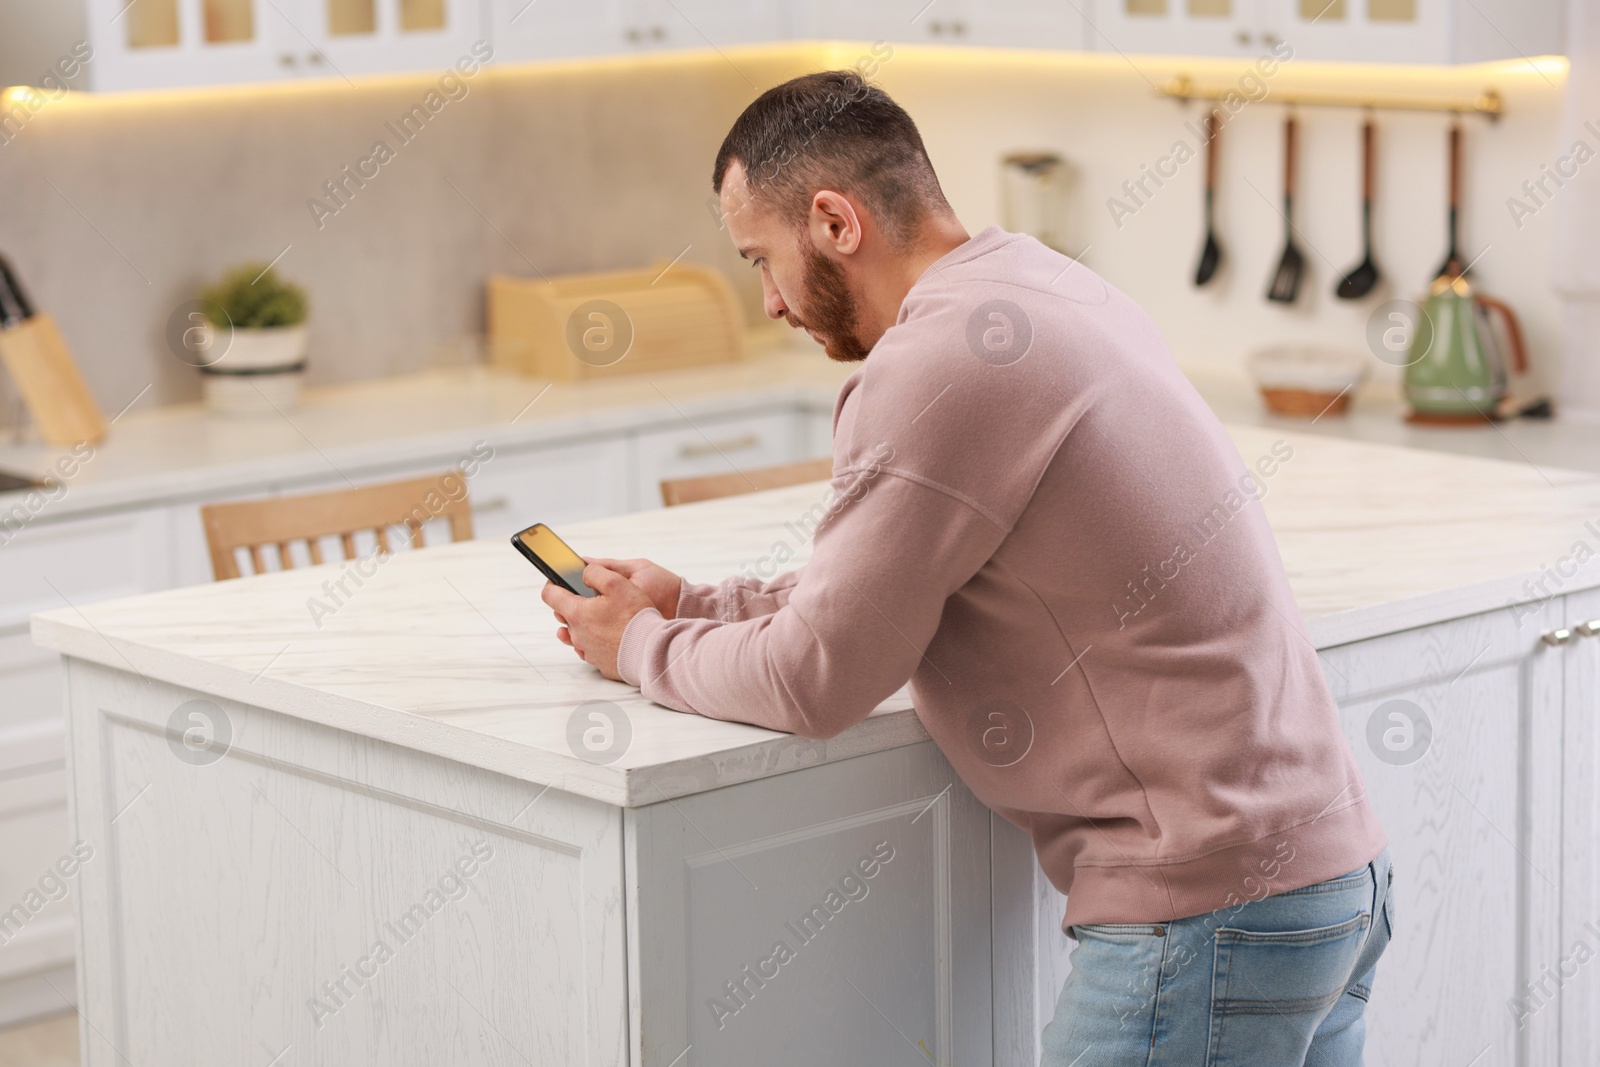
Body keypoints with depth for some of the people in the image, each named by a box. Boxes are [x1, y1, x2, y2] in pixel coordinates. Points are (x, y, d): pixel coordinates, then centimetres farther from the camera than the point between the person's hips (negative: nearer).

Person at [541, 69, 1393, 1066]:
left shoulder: (946, 358, -17)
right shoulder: (1045, 282, 14)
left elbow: (816, 680, -11)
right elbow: (886, 592, 22)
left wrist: (643, 647, 6)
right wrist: (692, 604, 20)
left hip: (1212, 901, -10)